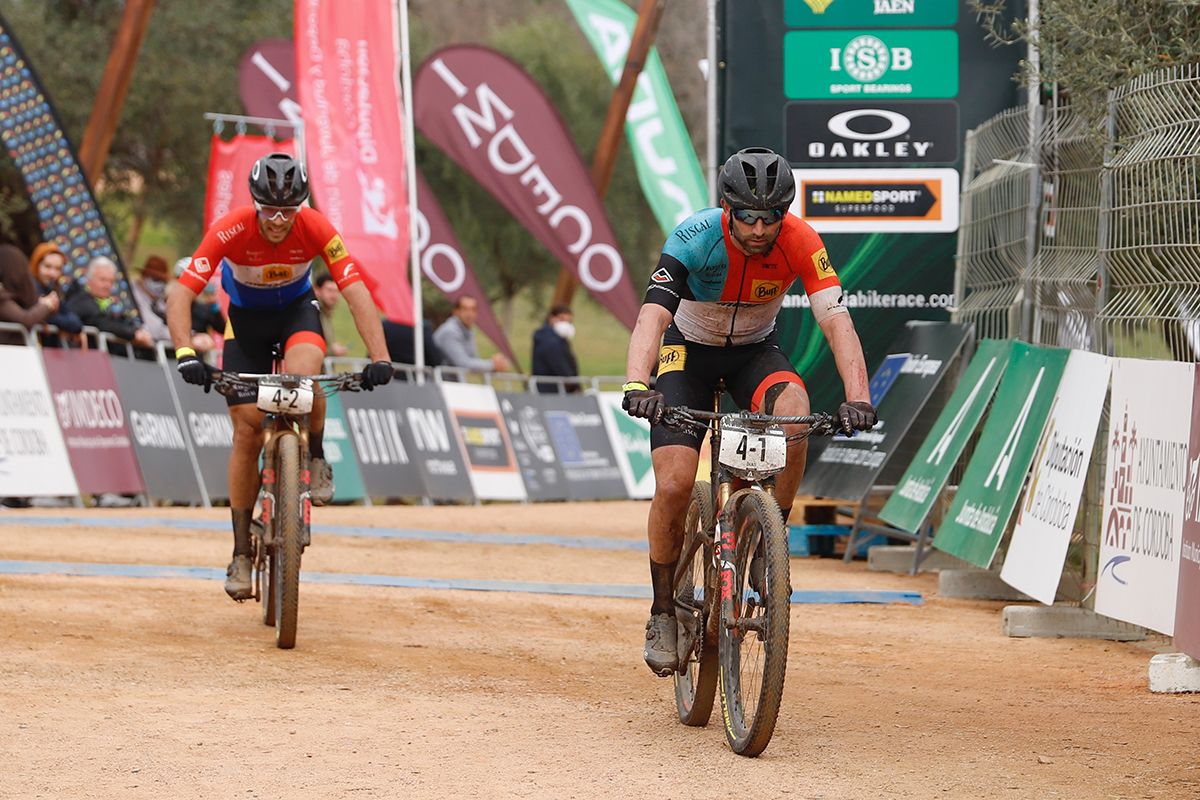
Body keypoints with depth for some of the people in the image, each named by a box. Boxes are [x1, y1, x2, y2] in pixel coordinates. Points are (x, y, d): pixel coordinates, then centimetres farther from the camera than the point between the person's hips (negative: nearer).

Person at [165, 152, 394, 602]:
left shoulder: (316, 229, -28)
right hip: (245, 316, 0)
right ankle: (242, 552, 5)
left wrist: (380, 358, -42)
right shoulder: (230, 231, -30)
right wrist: (185, 354, -50)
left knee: (302, 374, -35)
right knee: (247, 431, -6)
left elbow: (356, 291, -30)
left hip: (297, 308, 0)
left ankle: (316, 460, -6)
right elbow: (181, 295, -34)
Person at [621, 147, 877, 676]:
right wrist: (637, 386, -60)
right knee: (674, 485, -18)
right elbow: (652, 316, -42)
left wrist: (857, 398, -48)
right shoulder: (694, 239, -31)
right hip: (689, 350, -1)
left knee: (794, 410, -33)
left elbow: (836, 320, -32)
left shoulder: (799, 242, -25)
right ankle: (663, 611, 4)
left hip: (754, 351, 1)